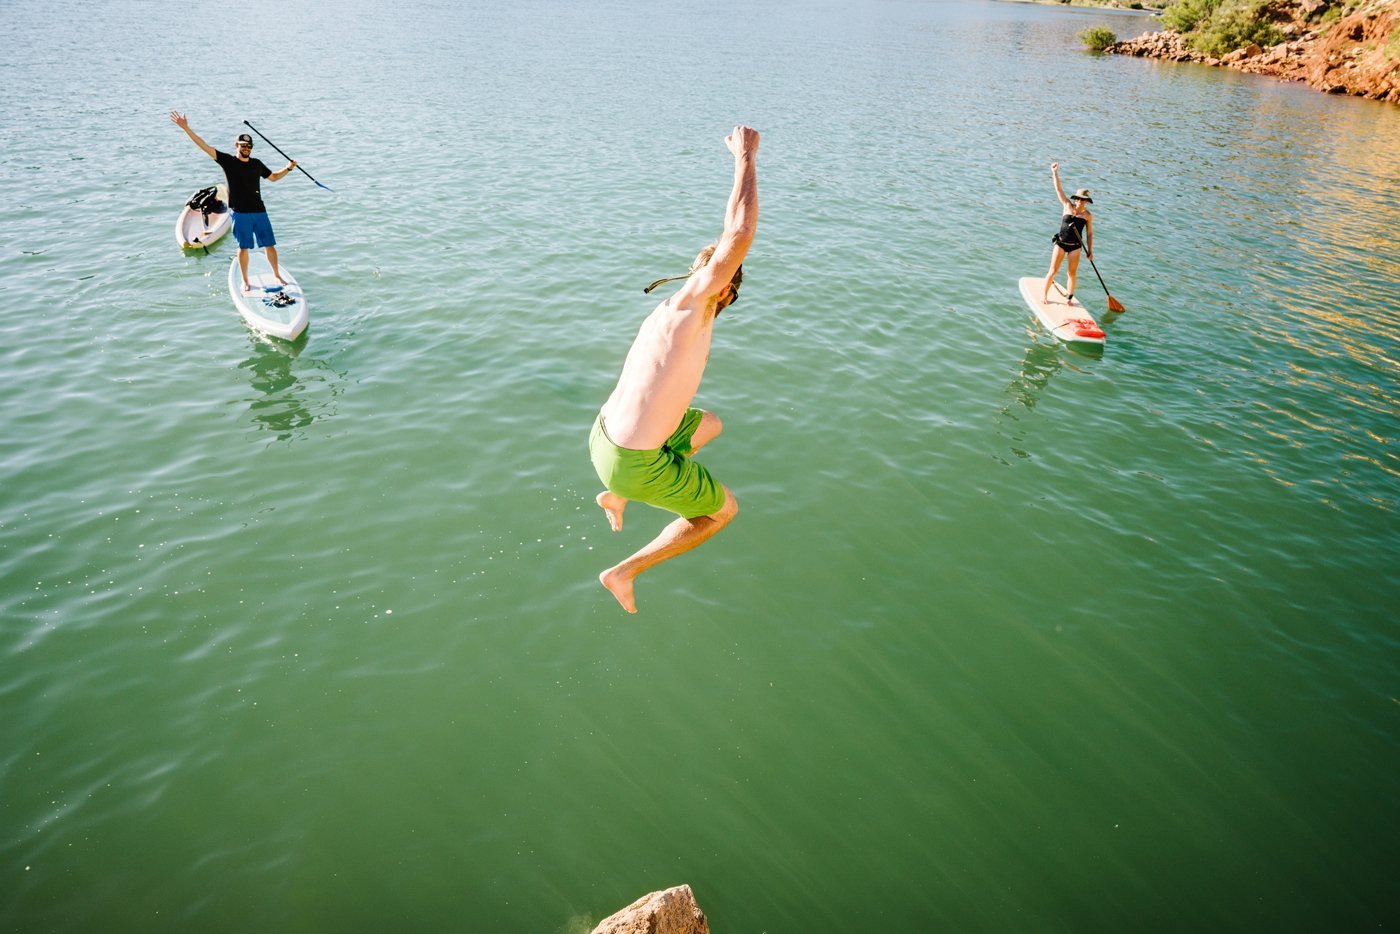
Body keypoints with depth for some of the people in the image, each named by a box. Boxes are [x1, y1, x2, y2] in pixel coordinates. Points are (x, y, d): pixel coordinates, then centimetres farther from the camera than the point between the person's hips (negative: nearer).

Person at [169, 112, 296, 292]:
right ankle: (245, 281, 13)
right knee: (244, 247, 2)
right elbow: (205, 146, -6)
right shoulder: (228, 161, -1)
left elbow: (273, 177, 25)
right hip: (240, 213, -3)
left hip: (259, 211, 3)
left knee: (270, 245, 5)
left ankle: (277, 275, 23)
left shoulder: (257, 164, 10)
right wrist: (186, 128, -12)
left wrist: (288, 168, 11)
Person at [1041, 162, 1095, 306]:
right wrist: (1055, 173, -14)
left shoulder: (1088, 215, 0)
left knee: (1072, 273, 5)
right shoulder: (1067, 206, -2)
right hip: (1060, 243, -1)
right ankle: (1044, 295, 12)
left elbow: (1089, 234, 6)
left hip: (1075, 246, 1)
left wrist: (1090, 250, 1)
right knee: (1053, 271, -1)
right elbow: (1059, 190, -7)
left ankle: (1069, 298, 17)